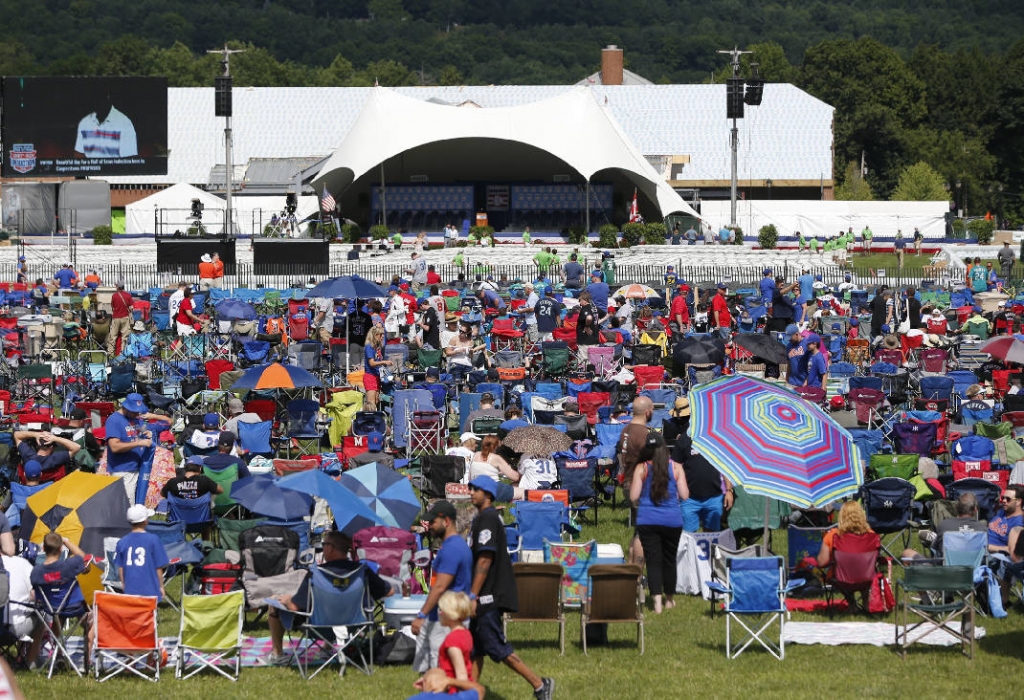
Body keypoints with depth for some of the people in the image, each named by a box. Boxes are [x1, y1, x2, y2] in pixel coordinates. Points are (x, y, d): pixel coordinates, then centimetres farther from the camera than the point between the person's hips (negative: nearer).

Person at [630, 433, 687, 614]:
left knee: (653, 561, 0)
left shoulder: (642, 469, -5)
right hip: (672, 521, 1)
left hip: (647, 522, -1)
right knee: (669, 560, 17)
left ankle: (657, 600, -13)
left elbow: (633, 497, -6)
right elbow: (684, 495, -3)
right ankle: (670, 598, 30)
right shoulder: (676, 468, -2)